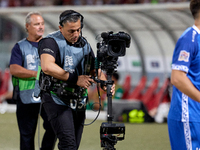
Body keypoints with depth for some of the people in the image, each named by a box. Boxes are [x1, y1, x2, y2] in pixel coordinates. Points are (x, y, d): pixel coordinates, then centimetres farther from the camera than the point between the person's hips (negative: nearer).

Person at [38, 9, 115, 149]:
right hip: (57, 100, -7)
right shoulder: (51, 42, -12)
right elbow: (47, 67, -30)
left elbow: (95, 71, 14)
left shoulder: (84, 45, 11)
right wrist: (75, 79, -27)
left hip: (78, 102, 7)